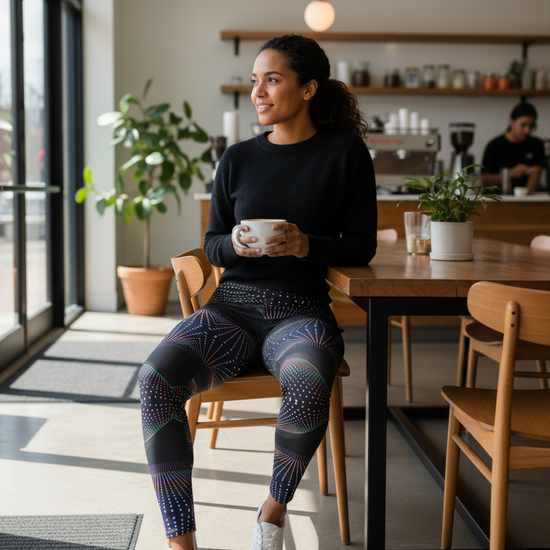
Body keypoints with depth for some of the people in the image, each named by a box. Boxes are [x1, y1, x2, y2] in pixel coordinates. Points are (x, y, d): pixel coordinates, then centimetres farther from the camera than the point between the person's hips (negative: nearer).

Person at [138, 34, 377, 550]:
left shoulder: (344, 152, 4)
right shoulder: (238, 159, 11)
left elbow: (363, 245, 4)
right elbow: (211, 244, 16)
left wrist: (307, 245, -15)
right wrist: (236, 244, -9)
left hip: (300, 312, -2)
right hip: (232, 305, 3)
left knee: (308, 388, -37)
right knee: (156, 378, -27)